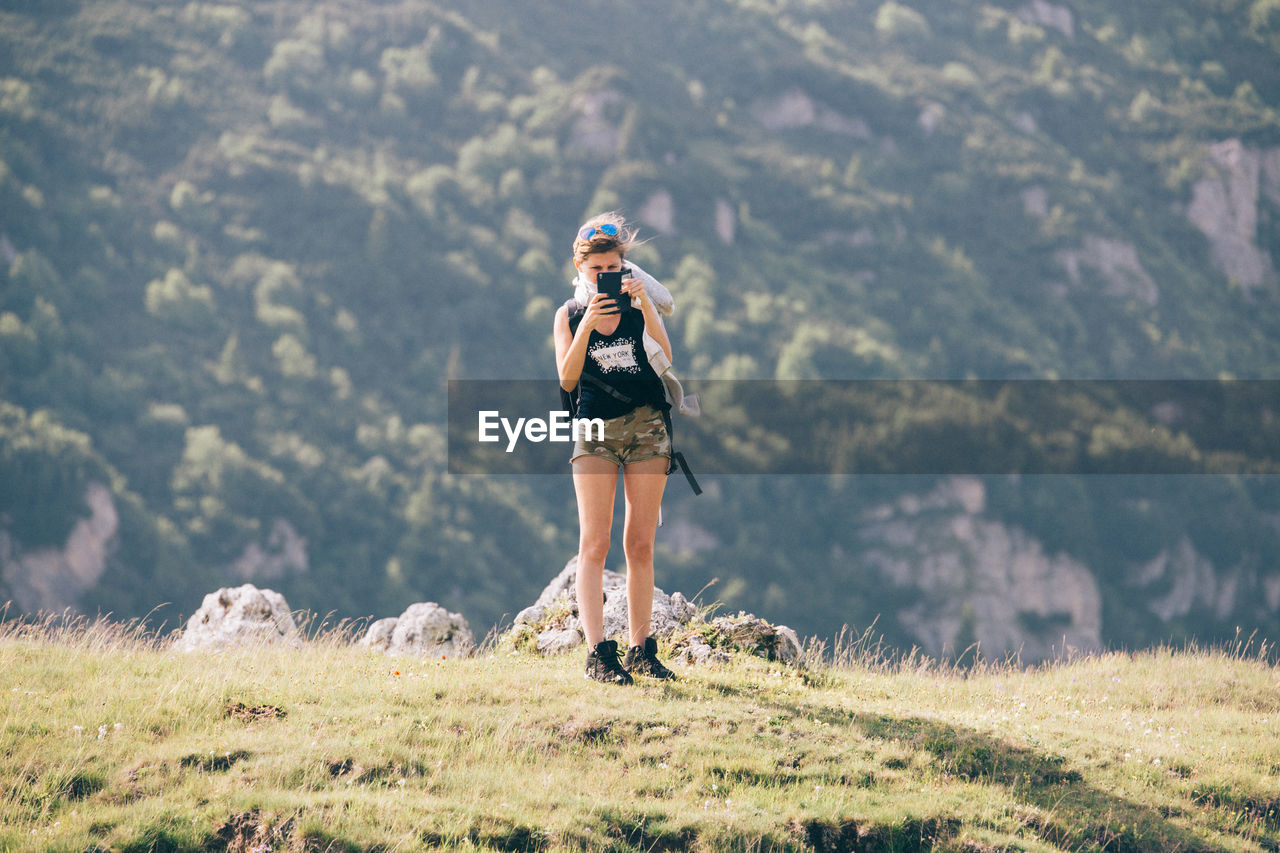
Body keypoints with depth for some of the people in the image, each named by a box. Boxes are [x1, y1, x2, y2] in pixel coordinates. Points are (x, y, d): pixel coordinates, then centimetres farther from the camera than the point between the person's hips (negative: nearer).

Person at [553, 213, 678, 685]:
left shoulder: (638, 304, 6)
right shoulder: (569, 314, 5)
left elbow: (665, 357, -8)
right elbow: (568, 379, -7)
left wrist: (645, 305, -20)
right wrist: (586, 326, -19)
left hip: (647, 427, 1)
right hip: (595, 430, -1)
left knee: (641, 544, 4)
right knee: (594, 544, -9)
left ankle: (641, 650, 10)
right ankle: (598, 654, -13)